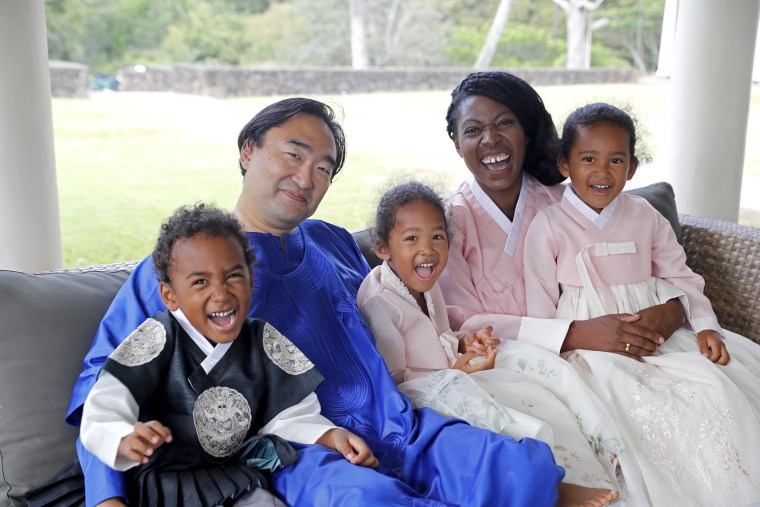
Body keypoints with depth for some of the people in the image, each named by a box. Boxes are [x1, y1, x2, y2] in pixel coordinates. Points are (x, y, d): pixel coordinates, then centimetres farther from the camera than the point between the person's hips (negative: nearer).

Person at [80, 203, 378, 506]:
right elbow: (102, 415, -15)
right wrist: (128, 442, -37)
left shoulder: (263, 342, 2)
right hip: (168, 481, -2)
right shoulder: (159, 338, -9)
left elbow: (287, 414, 6)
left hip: (242, 479, 3)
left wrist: (333, 436, -12)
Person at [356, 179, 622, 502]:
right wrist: (455, 372, -19)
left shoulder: (426, 284, 6)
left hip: (450, 378, 10)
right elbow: (393, 379, -21)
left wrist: (462, 344, -2)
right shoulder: (379, 303, -23)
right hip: (409, 400, -9)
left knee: (518, 387, -7)